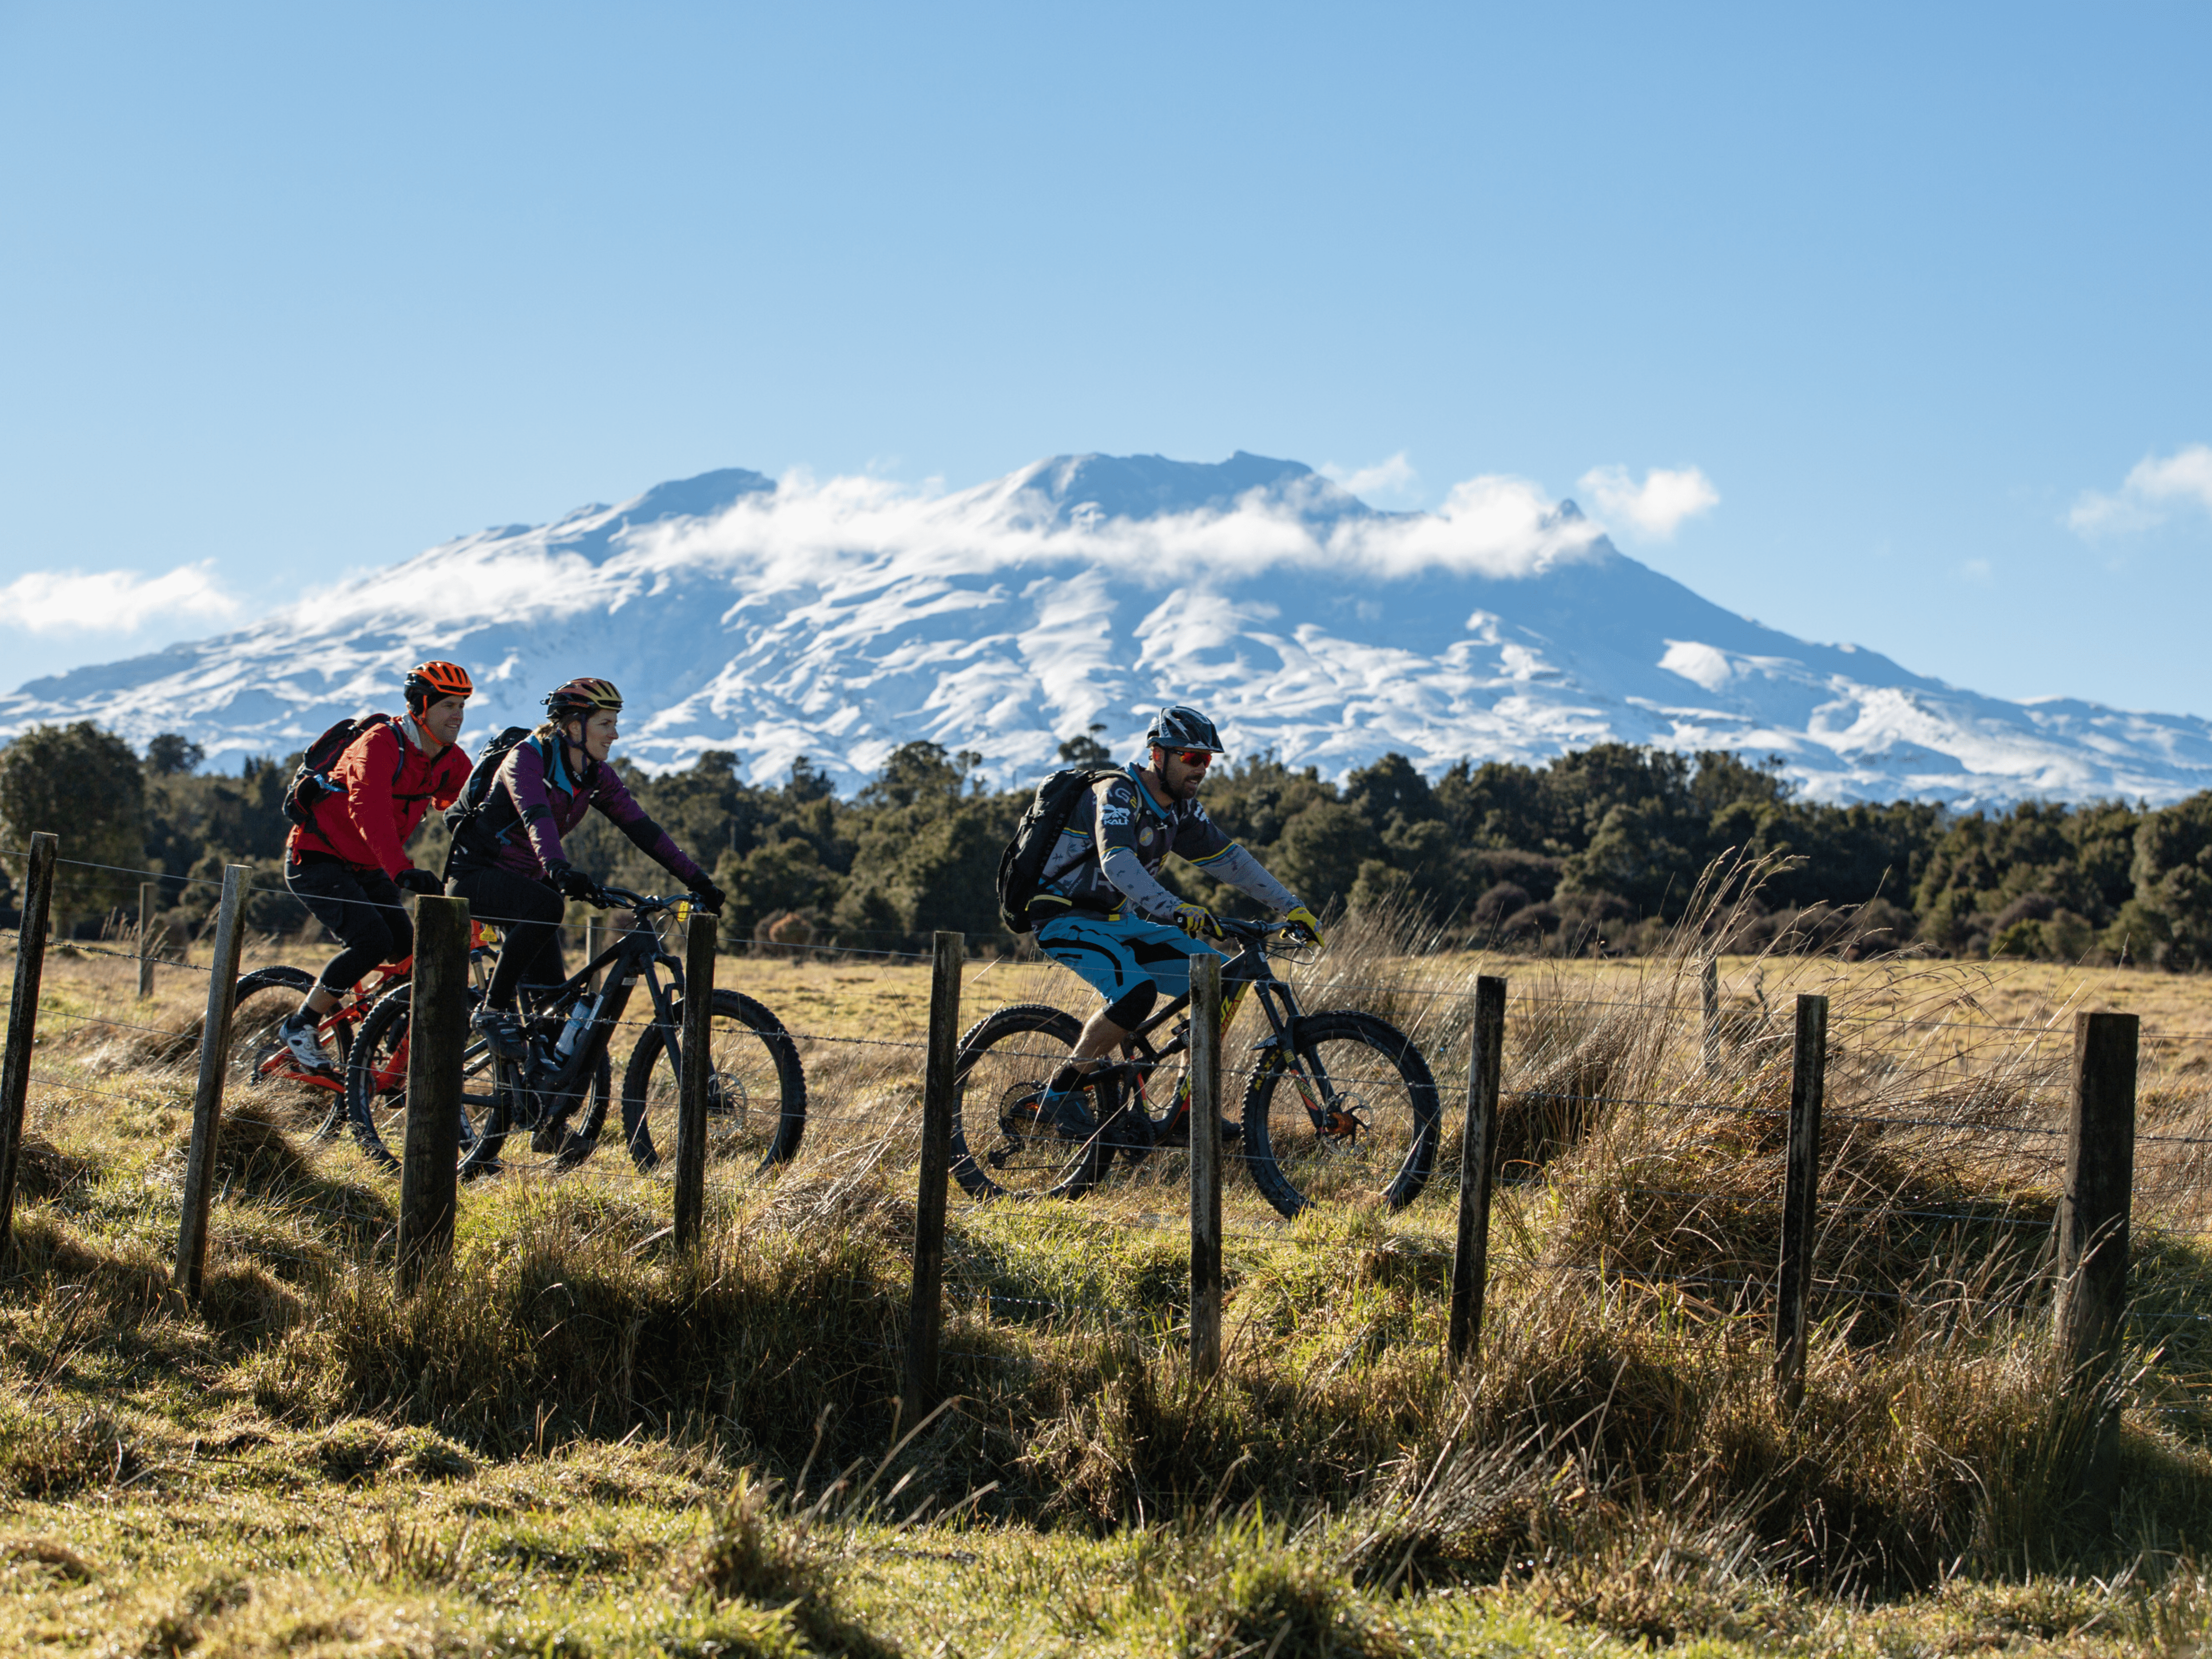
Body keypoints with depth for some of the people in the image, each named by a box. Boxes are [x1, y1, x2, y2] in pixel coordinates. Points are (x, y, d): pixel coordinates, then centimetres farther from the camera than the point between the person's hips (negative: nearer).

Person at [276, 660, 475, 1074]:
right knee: (373, 940, -24)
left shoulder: (451, 761, 0)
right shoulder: (381, 744, -24)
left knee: (408, 951, -7)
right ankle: (300, 1026, -9)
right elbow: (369, 809, -39)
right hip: (316, 861, -7)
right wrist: (402, 870, -52)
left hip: (366, 869, 7)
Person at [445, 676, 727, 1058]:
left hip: (525, 880, 7)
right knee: (547, 907, -36)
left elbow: (641, 827, -3)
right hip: (476, 878, -7)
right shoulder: (527, 759, -20)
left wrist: (698, 881, -12)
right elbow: (536, 818, -38)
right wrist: (559, 870, -57)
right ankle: (494, 1011, -23)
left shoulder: (596, 776, 0)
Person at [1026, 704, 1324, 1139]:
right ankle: (1058, 1098, -17)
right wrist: (1177, 910, -52)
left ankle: (1188, 1111, 2)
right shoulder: (1117, 796, -21)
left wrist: (1292, 907, 4)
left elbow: (1228, 859, 11)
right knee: (1136, 993, -33)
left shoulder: (1179, 809, 5)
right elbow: (1117, 863, -38)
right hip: (1066, 918, -9)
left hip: (1117, 920, 9)